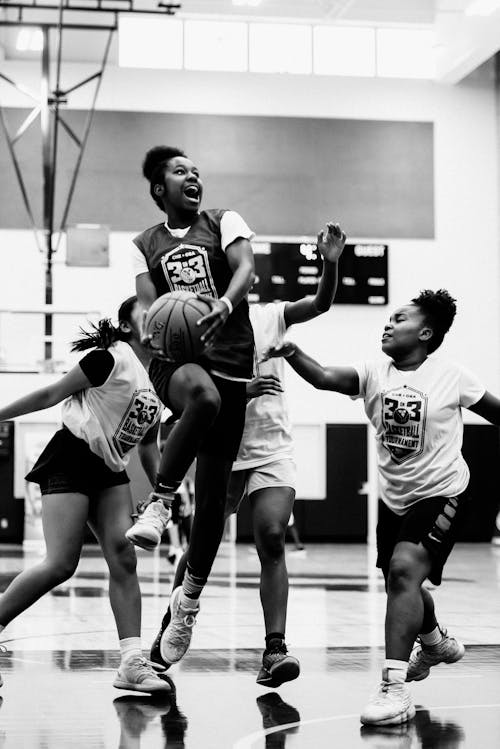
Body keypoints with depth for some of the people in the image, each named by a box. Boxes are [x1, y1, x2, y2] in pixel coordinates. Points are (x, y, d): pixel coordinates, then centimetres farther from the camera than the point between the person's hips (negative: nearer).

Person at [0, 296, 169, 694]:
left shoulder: (160, 380, 13)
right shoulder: (111, 359, -11)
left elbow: (148, 446, 21)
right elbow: (52, 395, -6)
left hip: (110, 472, 7)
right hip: (71, 460, -7)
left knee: (124, 558, -7)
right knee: (61, 564, -15)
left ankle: (133, 662, -10)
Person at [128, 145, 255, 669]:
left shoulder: (223, 223, 9)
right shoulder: (144, 245, 15)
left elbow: (245, 267, -9)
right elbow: (146, 306, 4)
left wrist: (224, 304, -32)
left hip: (231, 363, 1)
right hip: (176, 357, -1)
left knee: (213, 492, 2)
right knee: (203, 395, -41)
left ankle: (190, 597, 18)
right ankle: (159, 503, -28)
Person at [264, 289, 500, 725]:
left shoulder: (451, 378, -11)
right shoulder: (375, 374, -5)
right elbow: (324, 378, -22)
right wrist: (290, 352, -39)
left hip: (440, 495, -5)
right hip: (394, 498, 5)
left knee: (404, 570, -26)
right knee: (400, 583, 21)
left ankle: (395, 688, -29)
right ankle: (436, 643, 55)